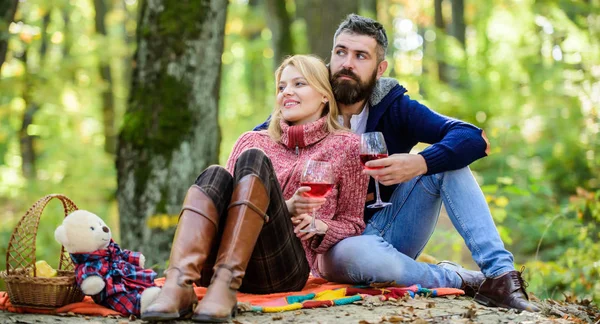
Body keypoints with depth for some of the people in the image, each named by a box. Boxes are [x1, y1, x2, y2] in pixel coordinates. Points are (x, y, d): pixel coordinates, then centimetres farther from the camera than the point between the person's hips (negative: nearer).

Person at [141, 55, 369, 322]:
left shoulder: (345, 146, 16)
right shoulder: (253, 141, 22)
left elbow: (352, 224, 16)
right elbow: (233, 199, 12)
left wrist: (320, 227, -7)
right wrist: (285, 208, -5)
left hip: (285, 269, -2)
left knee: (253, 160, -23)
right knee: (216, 175, -25)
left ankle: (225, 287, -41)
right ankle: (178, 286, -46)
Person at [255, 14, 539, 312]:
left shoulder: (395, 107, -4)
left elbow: (474, 139, -15)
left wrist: (420, 163, -34)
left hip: (391, 230, 2)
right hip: (337, 243, -2)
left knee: (446, 158, -16)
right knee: (351, 253, -39)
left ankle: (500, 272, -24)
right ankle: (460, 281, -18)